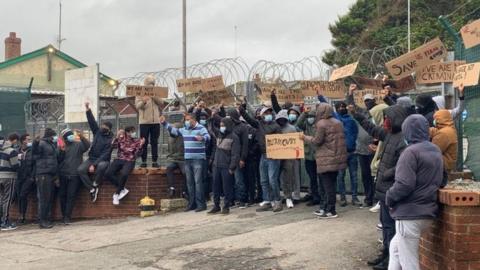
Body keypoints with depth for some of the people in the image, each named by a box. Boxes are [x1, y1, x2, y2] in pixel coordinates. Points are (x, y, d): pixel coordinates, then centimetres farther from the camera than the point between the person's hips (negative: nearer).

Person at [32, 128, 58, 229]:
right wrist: (35, 143, -37)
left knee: (50, 198, 10)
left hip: (52, 174, 8)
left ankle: (47, 219, 17)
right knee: (44, 197, -8)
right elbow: (35, 153, -21)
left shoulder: (53, 145, 19)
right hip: (43, 173, -8)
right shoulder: (42, 143, -6)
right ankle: (42, 221, -5)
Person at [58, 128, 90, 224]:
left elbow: (87, 145, -15)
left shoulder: (79, 145, 6)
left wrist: (82, 137, -30)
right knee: (62, 195, 4)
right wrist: (61, 151, -13)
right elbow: (58, 160, 4)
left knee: (71, 196, -6)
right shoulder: (62, 146, 13)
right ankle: (64, 215, 14)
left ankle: (67, 217, -5)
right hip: (63, 174, 3)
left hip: (75, 175, -3)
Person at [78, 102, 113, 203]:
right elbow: (92, 122, -1)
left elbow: (105, 155, -18)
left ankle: (95, 185, -18)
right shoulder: (98, 132, 6)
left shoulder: (110, 140, -12)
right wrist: (88, 110, -15)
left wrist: (94, 165, -25)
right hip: (92, 159, 5)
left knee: (102, 166, -41)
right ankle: (92, 189, -16)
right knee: (81, 169, -23)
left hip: (103, 161, -5)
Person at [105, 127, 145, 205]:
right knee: (108, 174, -23)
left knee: (124, 174, -35)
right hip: (119, 160, 3)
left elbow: (137, 154, -8)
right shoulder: (121, 138, 5)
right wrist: (117, 137, -20)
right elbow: (113, 146, -8)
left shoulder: (137, 141, 1)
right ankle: (123, 190, -8)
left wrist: (141, 145, -24)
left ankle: (116, 194, -14)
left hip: (129, 161, -2)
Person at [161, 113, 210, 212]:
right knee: (189, 182, 11)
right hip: (187, 160, 7)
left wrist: (202, 138, -47)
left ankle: (201, 204, -6)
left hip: (198, 160, -7)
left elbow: (207, 137, -25)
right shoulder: (184, 130, 13)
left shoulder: (201, 128, -9)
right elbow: (173, 130, 25)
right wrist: (164, 123, 21)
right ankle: (192, 203, 19)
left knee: (198, 181, -9)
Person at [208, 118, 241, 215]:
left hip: (226, 167, -7)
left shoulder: (234, 137, -7)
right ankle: (216, 206, 19)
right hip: (216, 166, 7)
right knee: (216, 187, 9)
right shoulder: (220, 135, 15)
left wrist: (232, 167, -17)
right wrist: (213, 160, 12)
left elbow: (236, 154, -13)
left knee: (227, 188, -1)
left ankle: (226, 207, 8)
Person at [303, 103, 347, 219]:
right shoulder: (337, 122, 11)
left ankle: (331, 211, 2)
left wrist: (306, 137, 3)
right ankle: (326, 207, 22)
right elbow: (339, 139, 14)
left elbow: (317, 141, -12)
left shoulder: (321, 124, -13)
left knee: (328, 184, -1)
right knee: (331, 184, 13)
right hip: (337, 157, 8)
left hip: (326, 159, -8)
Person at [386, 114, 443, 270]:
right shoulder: (436, 151, 12)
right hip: (427, 211, 9)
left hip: (410, 213, -9)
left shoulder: (411, 152, -16)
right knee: (396, 246, 25)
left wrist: (389, 197, -6)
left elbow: (404, 185, -22)